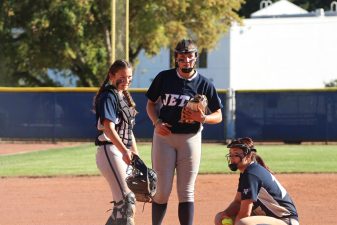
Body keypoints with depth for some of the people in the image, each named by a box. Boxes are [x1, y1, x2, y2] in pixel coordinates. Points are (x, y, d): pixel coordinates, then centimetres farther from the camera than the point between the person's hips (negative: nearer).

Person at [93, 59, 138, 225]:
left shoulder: (124, 97, 17)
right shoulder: (108, 96, -11)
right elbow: (109, 128, -24)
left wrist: (136, 154, 20)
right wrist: (124, 151, -35)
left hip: (123, 151, 10)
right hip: (110, 151, -10)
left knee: (122, 201, 13)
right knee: (126, 199, -17)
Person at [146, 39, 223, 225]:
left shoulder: (204, 84, -2)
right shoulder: (164, 77, 0)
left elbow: (218, 116, 3)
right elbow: (151, 103, 11)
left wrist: (202, 118, -17)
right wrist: (157, 122, -8)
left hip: (190, 138, 0)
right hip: (164, 136, 0)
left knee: (186, 192, 1)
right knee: (162, 190, 1)